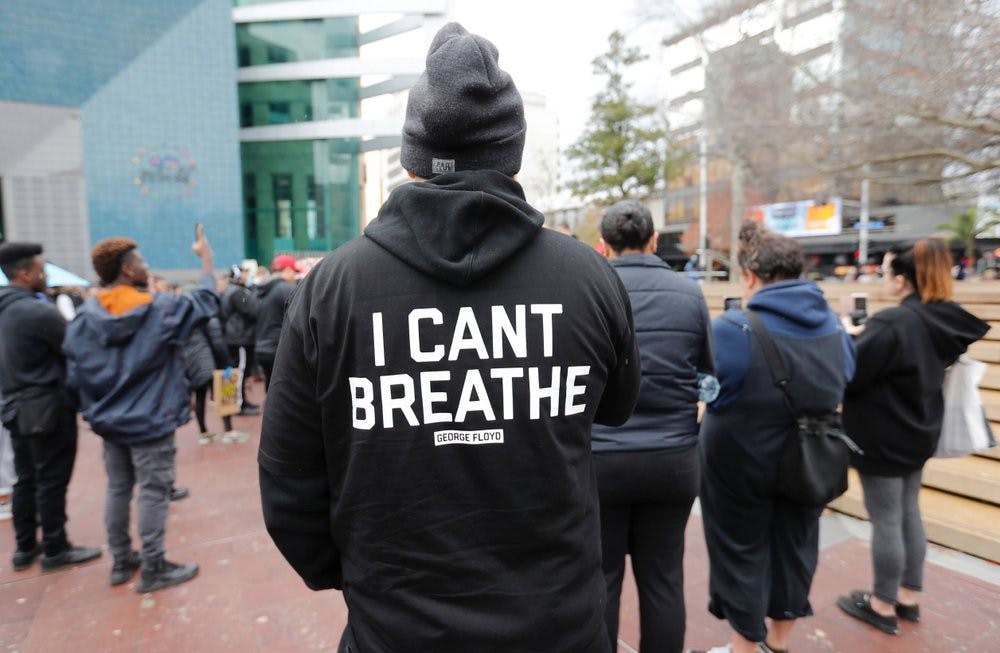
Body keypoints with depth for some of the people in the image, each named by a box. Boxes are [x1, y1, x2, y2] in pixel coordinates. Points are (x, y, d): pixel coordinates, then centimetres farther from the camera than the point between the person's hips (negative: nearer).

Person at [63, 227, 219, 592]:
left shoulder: (85, 318, -4)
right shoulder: (159, 308, -15)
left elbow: (75, 375, -2)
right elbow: (206, 301, -1)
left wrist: (96, 408, 13)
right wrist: (206, 260, 11)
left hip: (110, 421, 5)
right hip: (150, 421, -5)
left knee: (118, 489, 17)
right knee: (153, 491, 3)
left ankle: (121, 561, 30)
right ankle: (153, 568, 12)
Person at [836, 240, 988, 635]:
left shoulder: (892, 323, -26)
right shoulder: (947, 321, 1)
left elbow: (848, 375, -23)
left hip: (883, 437, -8)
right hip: (918, 433, 9)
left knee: (885, 520, 5)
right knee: (908, 513, 20)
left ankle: (883, 606, 20)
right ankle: (910, 597, 34)